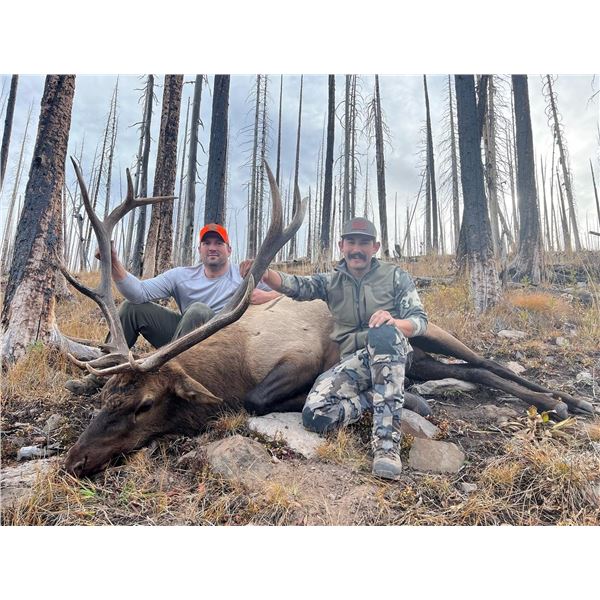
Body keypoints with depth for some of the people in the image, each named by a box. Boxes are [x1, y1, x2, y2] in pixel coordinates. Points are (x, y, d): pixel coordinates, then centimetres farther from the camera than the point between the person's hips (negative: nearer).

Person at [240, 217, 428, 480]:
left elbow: (420, 320, 2)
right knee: (315, 414, -25)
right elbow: (295, 285, -4)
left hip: (391, 356, -2)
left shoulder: (395, 276, 10)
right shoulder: (331, 281, 15)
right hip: (352, 362, 2)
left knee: (383, 333, -39)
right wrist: (264, 273, -26)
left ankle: (387, 442, -37)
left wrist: (393, 322, -22)